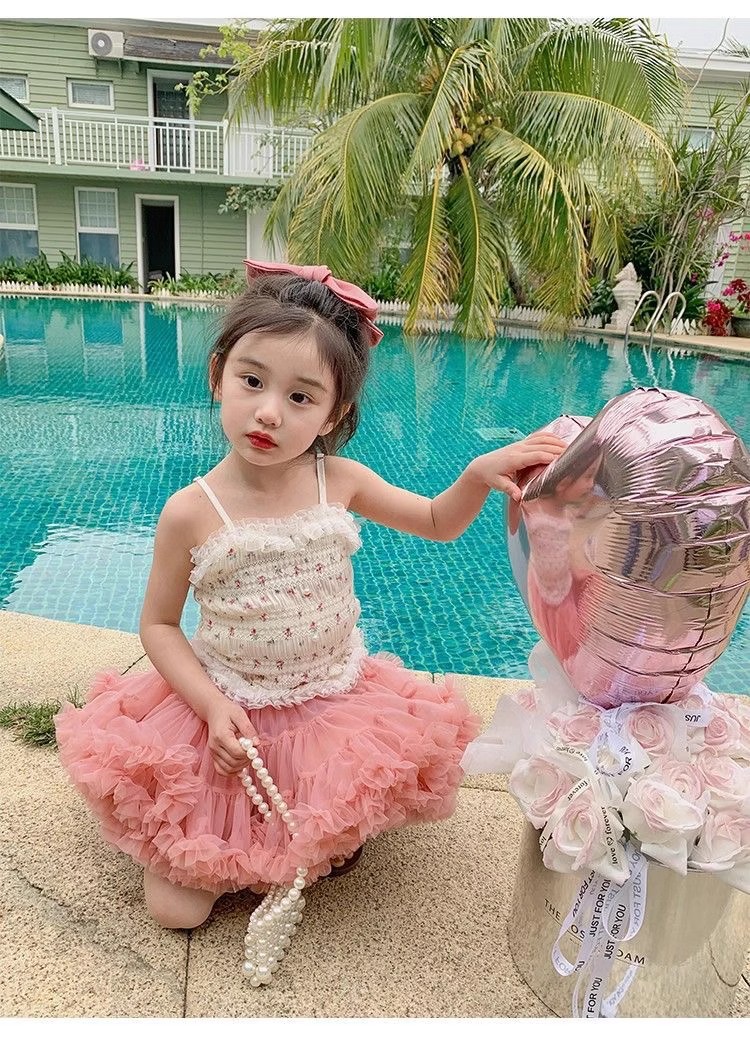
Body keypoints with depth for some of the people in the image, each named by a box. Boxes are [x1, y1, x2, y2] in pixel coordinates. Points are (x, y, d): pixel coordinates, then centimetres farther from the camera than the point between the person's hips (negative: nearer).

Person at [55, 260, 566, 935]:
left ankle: (320, 842, 22)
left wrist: (479, 475, -16)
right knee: (178, 909, -2)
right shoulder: (191, 511, -16)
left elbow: (437, 523, 4)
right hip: (227, 710, -2)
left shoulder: (340, 481, -10)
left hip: (335, 705, 3)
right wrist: (210, 705, -19)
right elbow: (159, 625, -5)